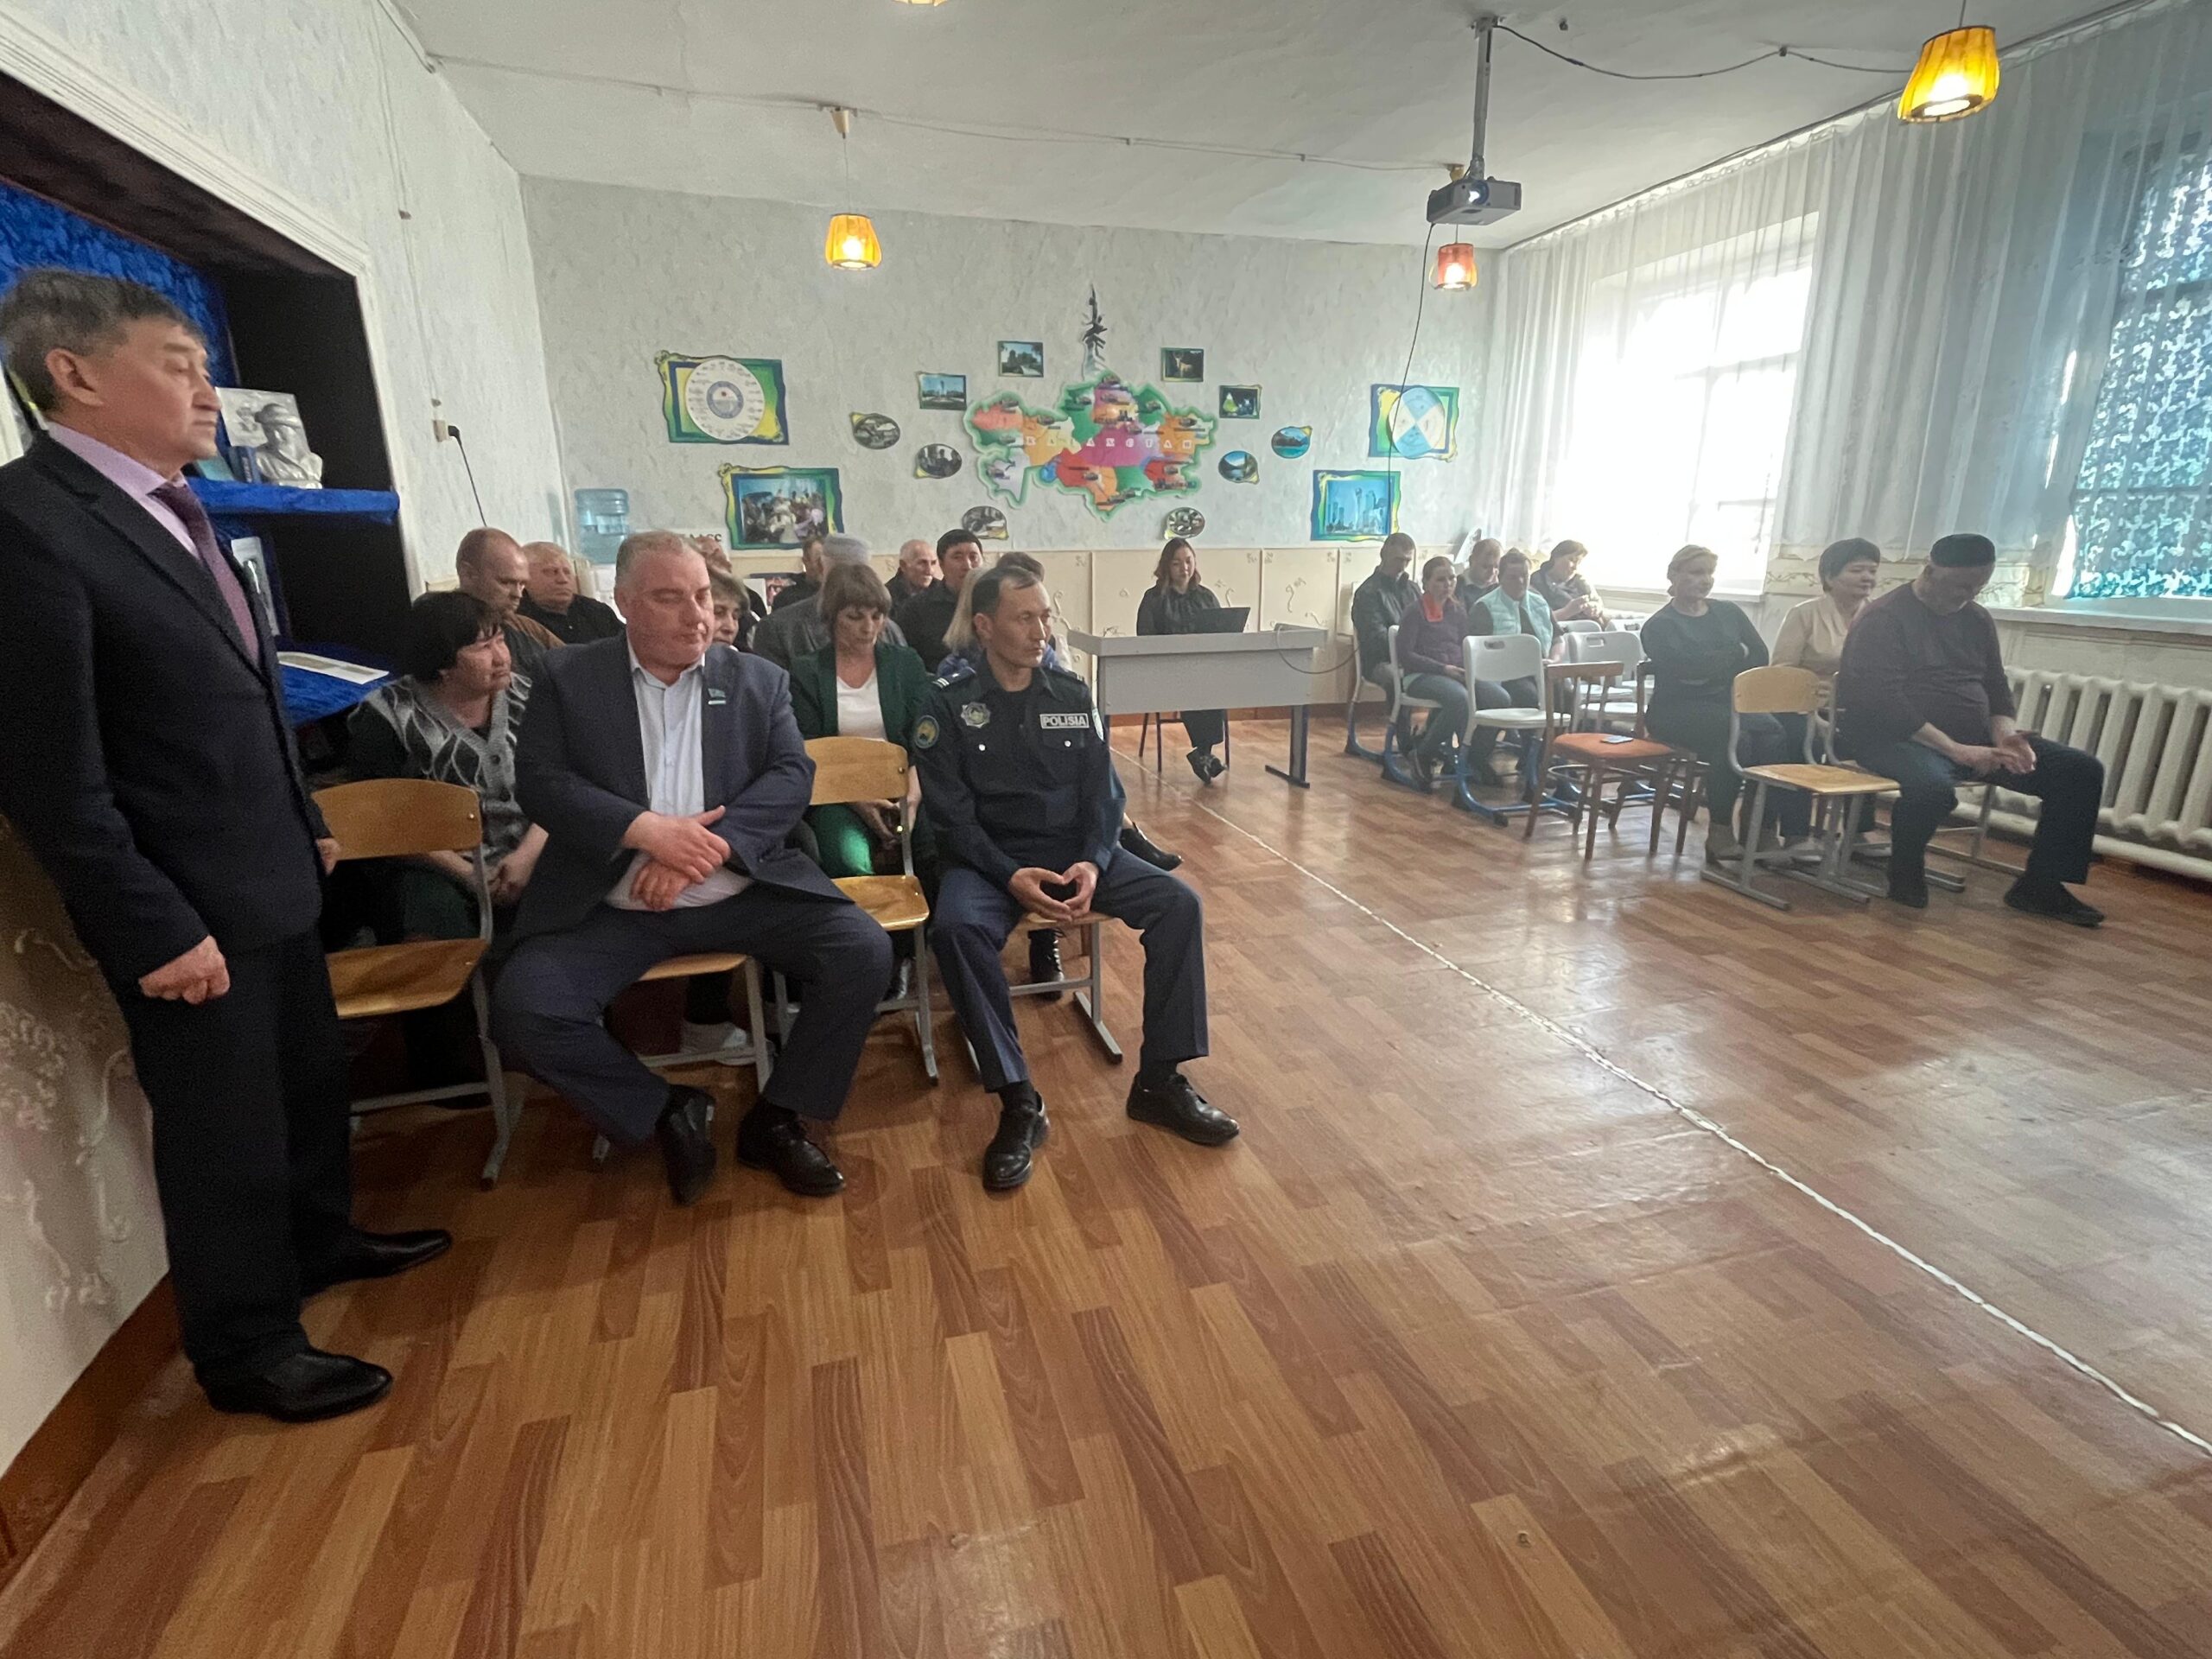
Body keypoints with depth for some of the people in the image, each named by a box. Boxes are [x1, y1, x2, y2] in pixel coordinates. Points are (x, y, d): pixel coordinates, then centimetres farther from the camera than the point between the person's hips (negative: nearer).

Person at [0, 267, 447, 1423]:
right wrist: (153, 928, -19)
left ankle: (321, 1241, 45)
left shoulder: (173, 511, 9)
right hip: (187, 907, -8)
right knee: (224, 1133, 8)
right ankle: (247, 1349, 28)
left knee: (310, 1083, 22)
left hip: (270, 880, 8)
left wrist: (308, 825, 16)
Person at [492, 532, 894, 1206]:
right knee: (522, 1005, -23)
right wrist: (649, 829, -18)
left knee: (863, 951, -19)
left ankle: (775, 1119, 2)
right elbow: (538, 781, -2)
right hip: (615, 905, 0)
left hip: (742, 893, 1)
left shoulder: (760, 679, 9)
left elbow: (793, 776, -2)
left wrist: (706, 847, -17)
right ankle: (668, 1111, 4)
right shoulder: (567, 677, 7)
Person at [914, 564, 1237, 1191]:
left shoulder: (1072, 695, 6)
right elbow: (951, 815, -9)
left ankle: (1160, 1080, -5)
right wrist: (1011, 876, -25)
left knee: (1178, 904, -17)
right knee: (956, 927, -35)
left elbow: (1103, 794, 3)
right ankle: (1019, 1103, -23)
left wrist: (1093, 863, -17)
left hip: (1075, 850, 4)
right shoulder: (948, 703, -4)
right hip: (990, 858, -3)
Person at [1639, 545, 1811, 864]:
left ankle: (1762, 830, -31)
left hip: (1730, 704, 5)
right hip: (1678, 710, -5)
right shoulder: (1659, 626, 3)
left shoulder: (1728, 613, 19)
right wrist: (1737, 653, 0)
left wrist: (1715, 665, -7)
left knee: (1774, 734, -28)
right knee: (1735, 736, -34)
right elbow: (1687, 666, -14)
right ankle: (1720, 834, -27)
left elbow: (1760, 657, 7)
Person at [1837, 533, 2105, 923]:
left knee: (2083, 771, -3)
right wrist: (1955, 750, -24)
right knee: (1933, 785, -40)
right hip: (1894, 738, -8)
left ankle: (2040, 885, 6)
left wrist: (2005, 736, -6)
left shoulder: (1977, 620, 14)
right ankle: (1906, 872, -10)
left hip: (1975, 738, 8)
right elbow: (1885, 701, -20)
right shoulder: (1883, 619, -11)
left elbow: (1996, 689, 16)